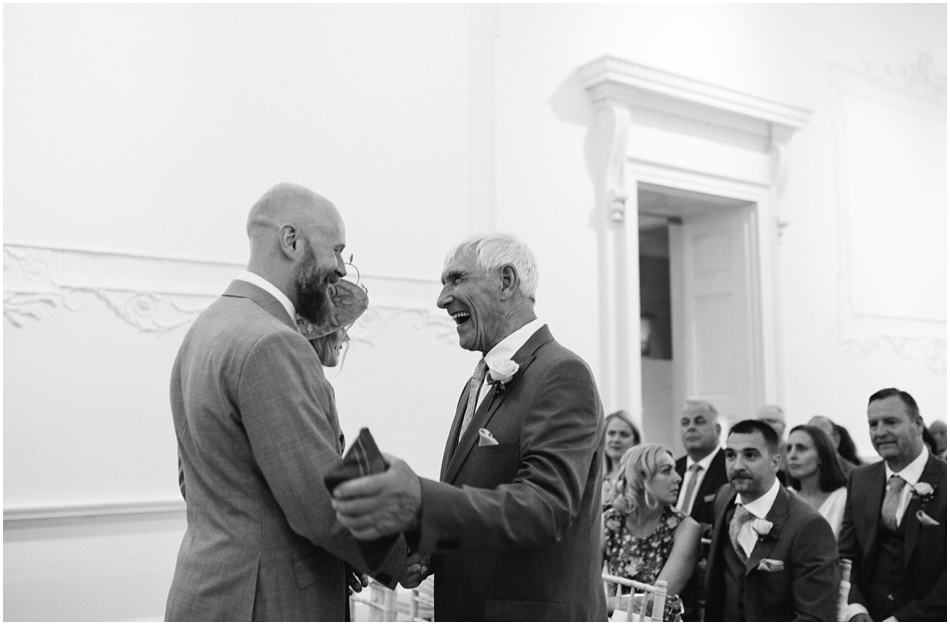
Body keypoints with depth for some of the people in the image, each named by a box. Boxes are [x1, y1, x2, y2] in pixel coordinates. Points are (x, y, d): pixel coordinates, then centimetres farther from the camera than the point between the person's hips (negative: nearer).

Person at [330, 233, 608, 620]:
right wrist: (426, 551, -6)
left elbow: (545, 505, -29)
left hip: (539, 609, -8)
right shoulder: (478, 386, 11)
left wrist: (420, 503, -42)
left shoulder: (562, 376, -18)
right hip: (465, 606, 8)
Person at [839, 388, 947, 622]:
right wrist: (856, 609, -11)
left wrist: (901, 619, -17)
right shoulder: (860, 480, 2)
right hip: (868, 616, 3)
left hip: (926, 619, -3)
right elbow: (846, 554, 3)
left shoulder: (944, 482, -11)